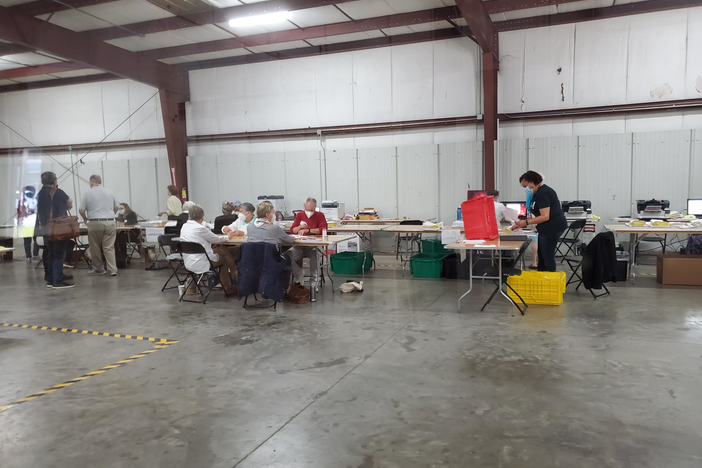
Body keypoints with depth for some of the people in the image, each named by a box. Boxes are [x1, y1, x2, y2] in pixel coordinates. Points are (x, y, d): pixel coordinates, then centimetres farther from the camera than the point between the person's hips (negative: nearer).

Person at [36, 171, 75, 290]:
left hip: (45, 228, 7)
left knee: (51, 254, 14)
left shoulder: (41, 194, 8)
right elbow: (70, 204, -4)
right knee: (59, 255, -4)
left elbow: (38, 212, 14)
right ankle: (58, 281, -7)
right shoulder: (58, 192, -11)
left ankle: (50, 280, 16)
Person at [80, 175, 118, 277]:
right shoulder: (109, 192, 11)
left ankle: (99, 268, 18)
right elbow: (115, 208, 19)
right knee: (109, 248, 2)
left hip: (95, 223, -3)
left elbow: (81, 211, 0)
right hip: (110, 222, 3)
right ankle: (113, 269, -5)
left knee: (95, 248, 10)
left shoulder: (87, 194, 1)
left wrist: (85, 219, 19)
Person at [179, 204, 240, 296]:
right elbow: (216, 239, -4)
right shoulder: (200, 228, -18)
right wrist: (226, 237, 16)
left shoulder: (184, 227, 7)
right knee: (226, 258, 9)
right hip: (199, 264, -8)